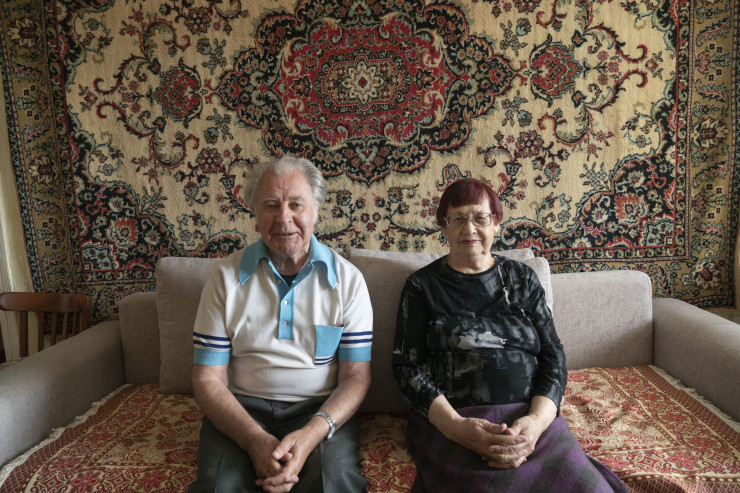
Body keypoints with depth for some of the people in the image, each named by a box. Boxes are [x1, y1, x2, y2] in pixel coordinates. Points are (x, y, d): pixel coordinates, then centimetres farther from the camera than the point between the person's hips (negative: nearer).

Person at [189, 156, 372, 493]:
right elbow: (208, 379, -2)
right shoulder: (226, 277, 0)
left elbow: (355, 376, -2)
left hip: (320, 410, 0)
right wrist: (256, 440, -19)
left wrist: (311, 434, -21)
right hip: (241, 407, 1)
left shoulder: (348, 280, -1)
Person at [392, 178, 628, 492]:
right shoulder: (422, 286, 8)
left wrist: (536, 420, -11)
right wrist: (456, 427, -15)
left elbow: (553, 357, 9)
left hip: (531, 419, 3)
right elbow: (406, 367, 1)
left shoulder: (521, 278, 15)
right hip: (448, 421, -2)